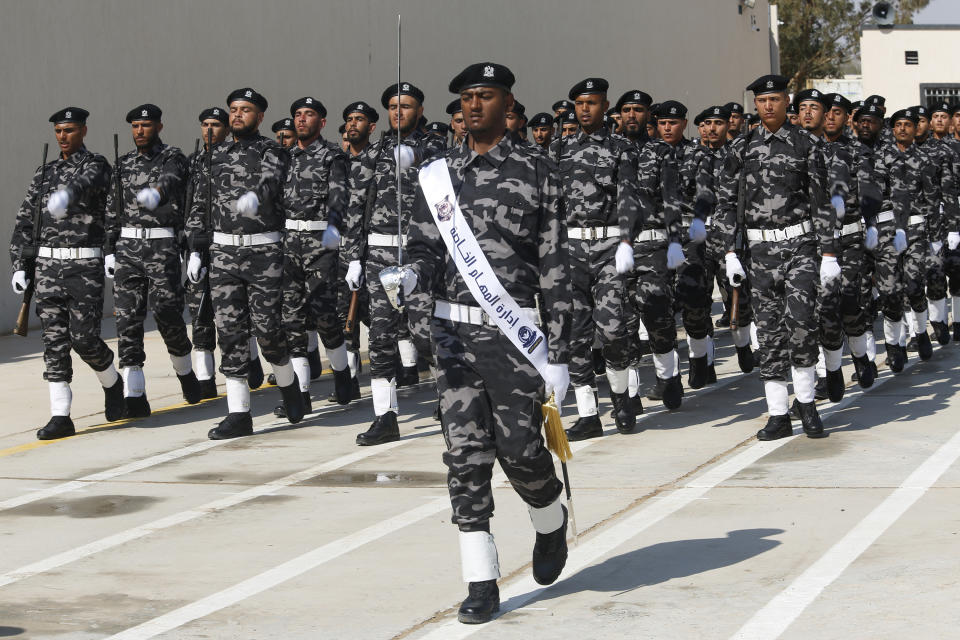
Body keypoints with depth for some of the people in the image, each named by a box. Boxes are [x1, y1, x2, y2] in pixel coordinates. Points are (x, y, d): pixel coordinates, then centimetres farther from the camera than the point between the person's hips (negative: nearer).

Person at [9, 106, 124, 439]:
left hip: (86, 265, -5)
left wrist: (67, 193, -52)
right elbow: (25, 222, 14)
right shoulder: (44, 173, 15)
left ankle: (112, 383, 22)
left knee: (83, 337, -9)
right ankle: (60, 417, 0)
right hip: (48, 265, 5)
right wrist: (19, 267, 5)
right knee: (54, 340, 0)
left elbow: (86, 182, -28)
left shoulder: (96, 165, -2)